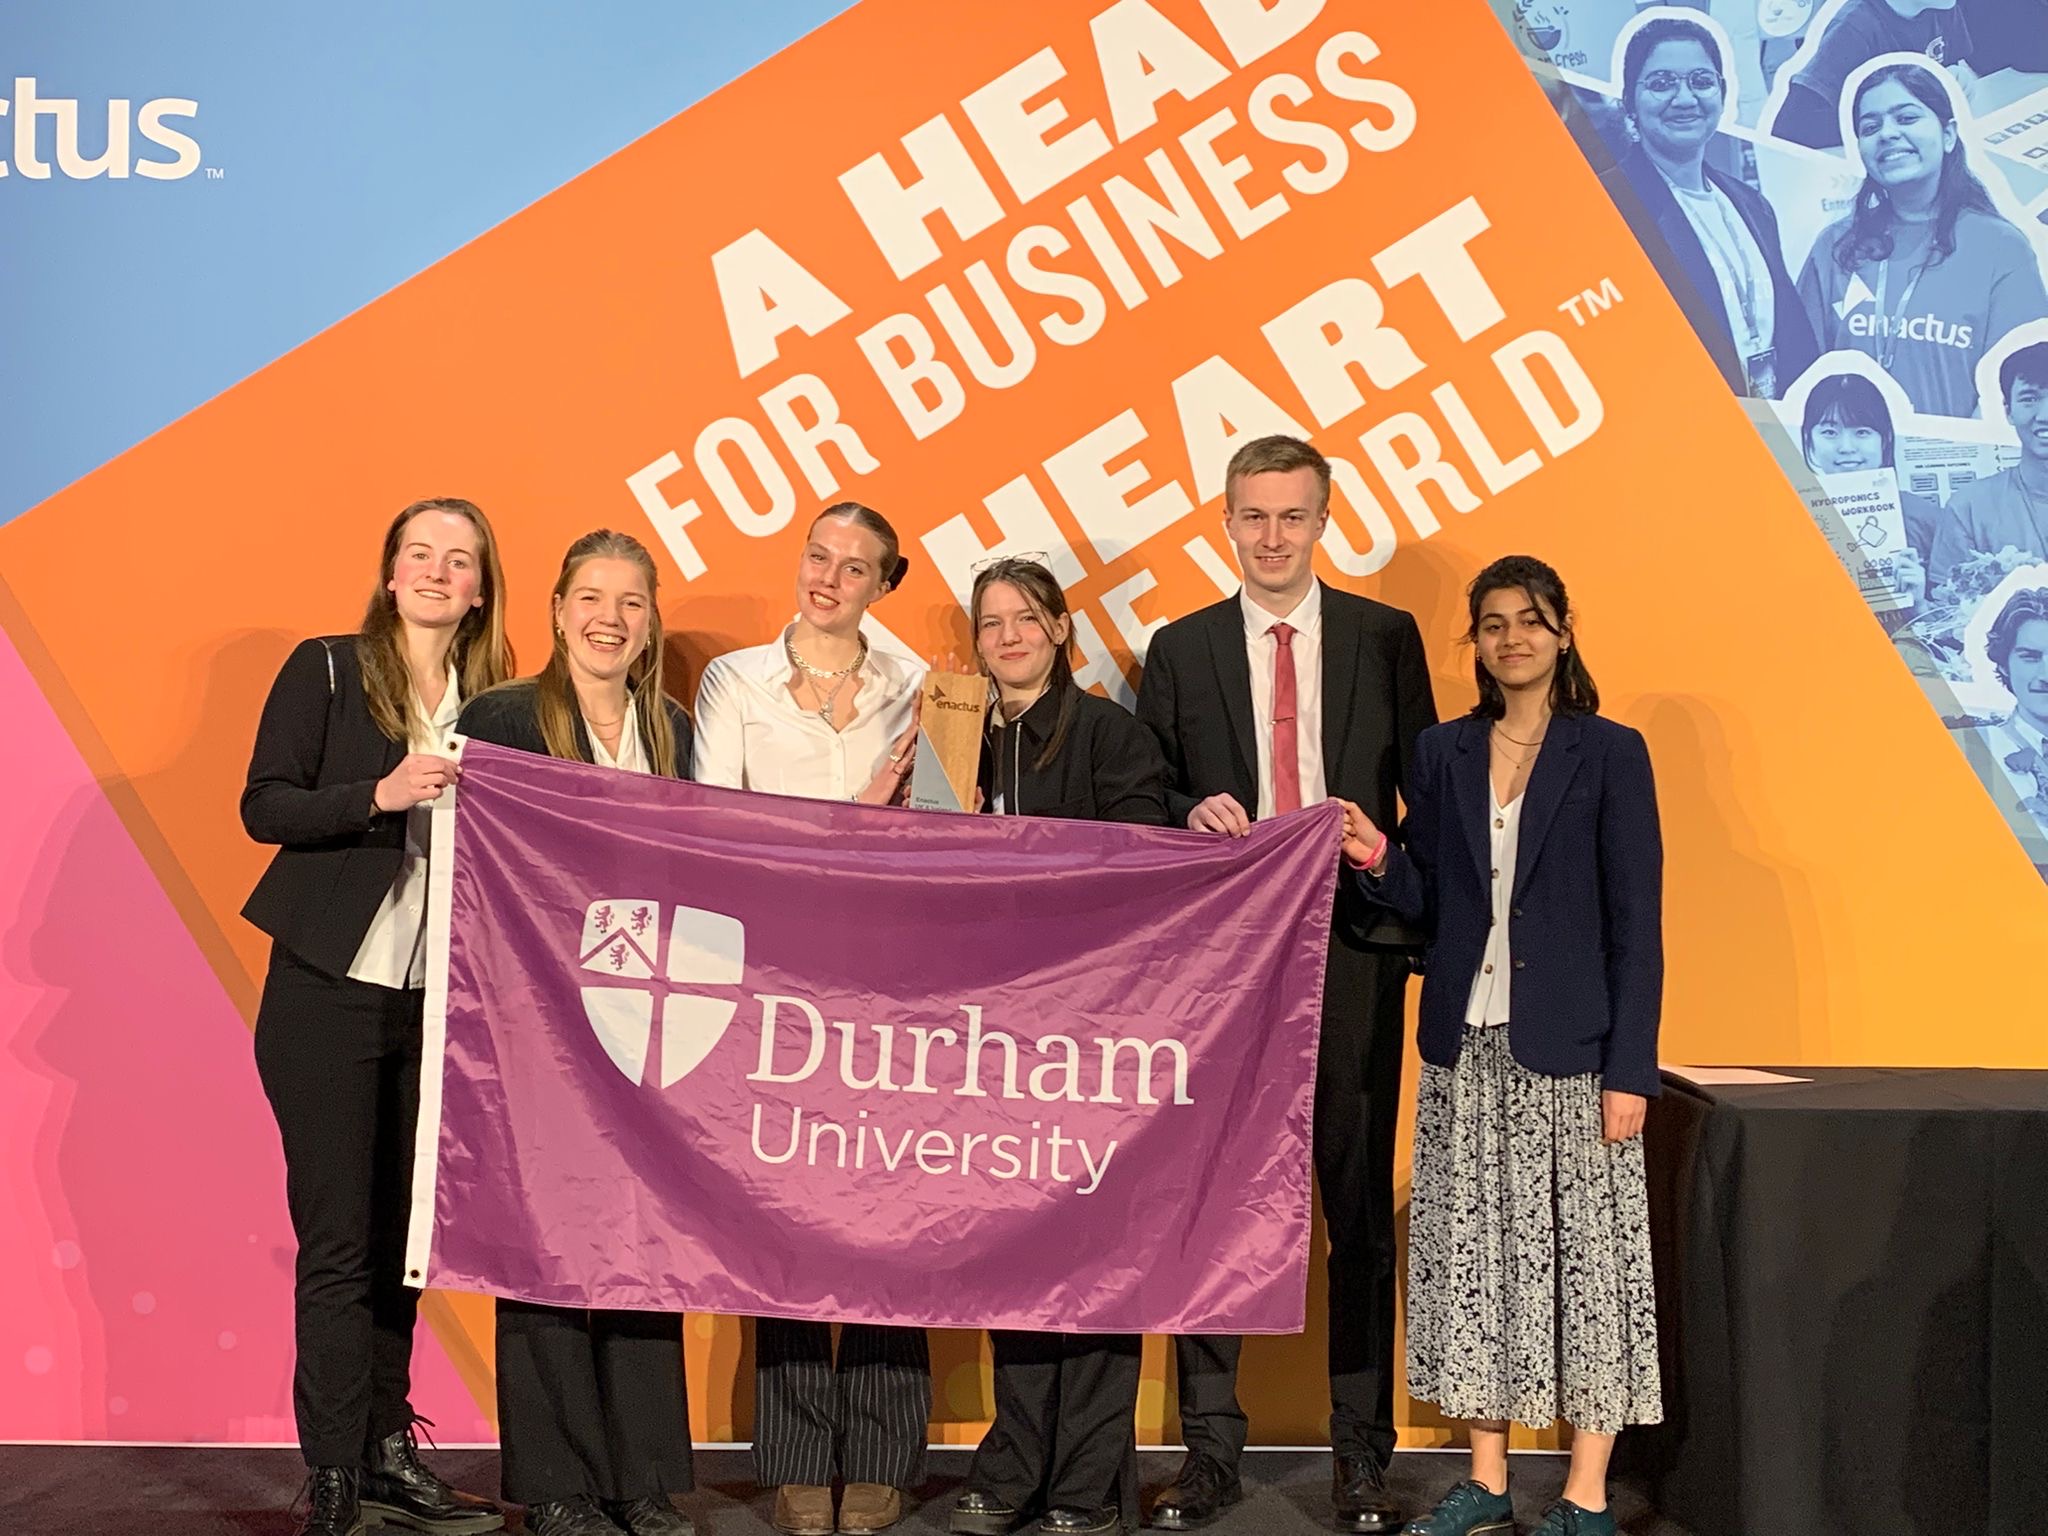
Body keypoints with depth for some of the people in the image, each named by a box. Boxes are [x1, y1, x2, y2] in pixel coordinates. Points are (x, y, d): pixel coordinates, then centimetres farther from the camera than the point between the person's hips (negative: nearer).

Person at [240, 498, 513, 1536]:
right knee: (338, 1241, -2)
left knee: (401, 1236, 10)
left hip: (435, 1000, 4)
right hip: (330, 991, -4)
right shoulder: (326, 670, -1)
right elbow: (264, 806, -8)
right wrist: (379, 795, -20)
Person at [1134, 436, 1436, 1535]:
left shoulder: (1386, 638, 6)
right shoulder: (1180, 650, 8)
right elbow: (1146, 798, 10)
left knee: (1359, 1199, 4)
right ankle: (1211, 1446, 16)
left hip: (1352, 949, -1)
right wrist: (1191, 815, -11)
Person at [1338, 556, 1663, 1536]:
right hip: (1465, 1047, 4)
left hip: (1569, 1050, -4)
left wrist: (1630, 1070, -10)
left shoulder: (1609, 755, -2)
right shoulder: (1442, 754, 9)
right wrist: (1377, 861, -8)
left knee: (1584, 1253, -1)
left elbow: (1636, 925, -5)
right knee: (1471, 1253, 7)